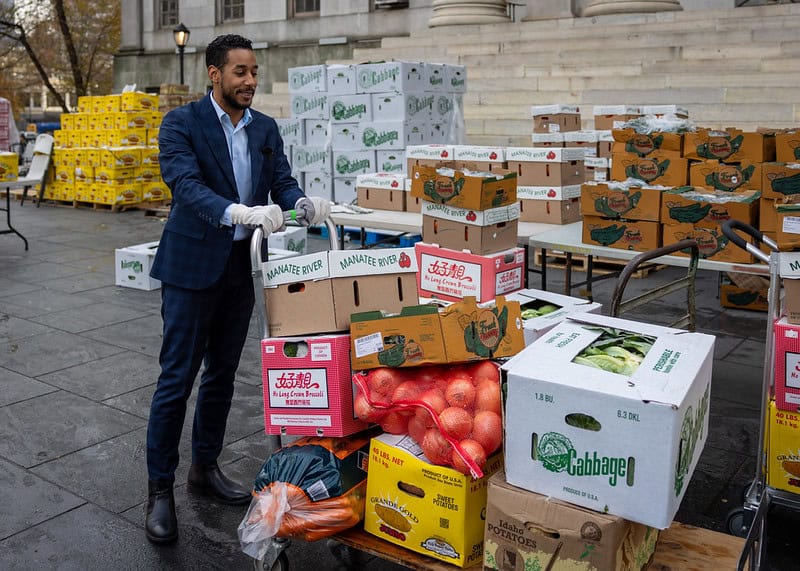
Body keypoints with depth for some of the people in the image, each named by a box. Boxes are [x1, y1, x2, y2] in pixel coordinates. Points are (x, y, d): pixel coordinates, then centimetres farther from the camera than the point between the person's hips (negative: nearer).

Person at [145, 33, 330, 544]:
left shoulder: (266, 129, 8)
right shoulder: (181, 123, -9)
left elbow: (282, 182, 2)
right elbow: (187, 186, -23)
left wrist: (303, 202, -22)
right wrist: (240, 212, -41)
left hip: (241, 267, 6)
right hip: (192, 267, -5)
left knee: (222, 374, 15)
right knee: (177, 378, 0)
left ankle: (206, 468, 31)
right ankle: (160, 489, 12)